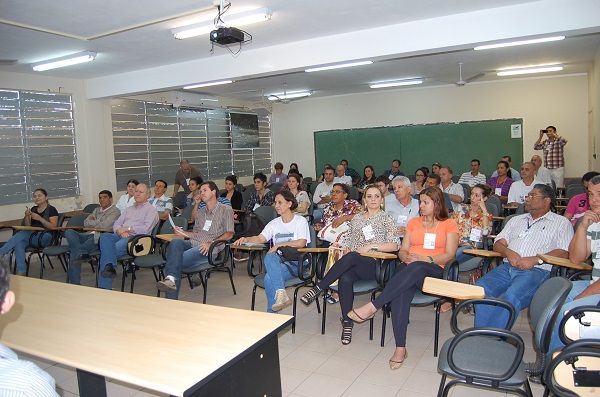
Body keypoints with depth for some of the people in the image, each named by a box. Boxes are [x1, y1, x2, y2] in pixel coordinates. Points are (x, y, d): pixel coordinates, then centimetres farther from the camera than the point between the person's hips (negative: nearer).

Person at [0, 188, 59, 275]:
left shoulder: (51, 210, 2)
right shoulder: (33, 209, 19)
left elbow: (53, 227, -9)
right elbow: (27, 226, 15)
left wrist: (40, 218, -19)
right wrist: (27, 216, -4)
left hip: (44, 238, -5)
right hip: (31, 235, 5)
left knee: (20, 235, -30)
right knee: (19, 244, -29)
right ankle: (21, 273, -37)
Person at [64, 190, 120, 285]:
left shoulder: (115, 211, 5)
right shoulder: (96, 210, 31)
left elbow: (104, 225, -10)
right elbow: (86, 223, 18)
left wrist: (93, 221, 6)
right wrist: (97, 222, 0)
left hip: (99, 237, -8)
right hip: (89, 235, 8)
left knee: (75, 251, -28)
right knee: (69, 232, -22)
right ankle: (81, 253, -34)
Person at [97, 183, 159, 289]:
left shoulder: (151, 210, 10)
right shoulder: (129, 209, 32)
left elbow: (146, 229, -7)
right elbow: (116, 224, 21)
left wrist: (127, 229, -5)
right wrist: (120, 231, -3)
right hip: (121, 236, 6)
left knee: (109, 250, -32)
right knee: (105, 236, -30)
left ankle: (103, 287, -35)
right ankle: (110, 266, -48)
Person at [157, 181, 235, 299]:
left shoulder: (226, 209, 8)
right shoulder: (201, 212, 29)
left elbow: (229, 234, -2)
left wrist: (211, 243, -15)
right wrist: (183, 232, 7)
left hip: (209, 249, -5)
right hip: (193, 243, 5)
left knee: (178, 262, -28)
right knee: (175, 242, -29)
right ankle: (171, 278, -43)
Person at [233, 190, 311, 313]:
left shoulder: (300, 221, 3)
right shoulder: (274, 223, 20)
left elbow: (301, 243, -13)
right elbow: (260, 238, 8)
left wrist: (279, 244, -13)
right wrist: (246, 239, -12)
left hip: (296, 263, -4)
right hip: (278, 262, 5)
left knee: (269, 278, -31)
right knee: (269, 257, -34)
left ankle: (271, 314, -23)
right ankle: (281, 292, -41)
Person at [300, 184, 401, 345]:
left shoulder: (386, 219, 9)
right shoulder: (357, 218, 24)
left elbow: (395, 246, 0)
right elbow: (349, 240, 24)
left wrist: (371, 246, -10)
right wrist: (343, 246, 1)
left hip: (373, 264, -3)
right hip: (352, 263, 4)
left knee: (351, 257, -37)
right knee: (345, 278, -33)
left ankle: (318, 289, -32)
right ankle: (347, 323, -25)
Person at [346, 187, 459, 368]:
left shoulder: (449, 224, 12)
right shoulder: (414, 222, 22)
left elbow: (449, 255, 1)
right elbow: (402, 251, 16)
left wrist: (427, 259, -15)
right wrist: (407, 257, -8)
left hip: (434, 270, -2)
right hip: (409, 268, 3)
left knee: (417, 268, -41)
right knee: (401, 293, -34)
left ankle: (372, 307, -41)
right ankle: (400, 348, -33)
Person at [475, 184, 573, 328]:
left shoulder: (561, 223, 14)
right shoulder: (516, 220, 29)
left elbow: (564, 252, -1)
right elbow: (498, 244, 20)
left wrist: (536, 259, -15)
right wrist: (508, 252, -3)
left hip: (536, 270, -4)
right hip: (507, 267, 5)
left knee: (511, 296, -35)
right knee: (481, 287, -26)